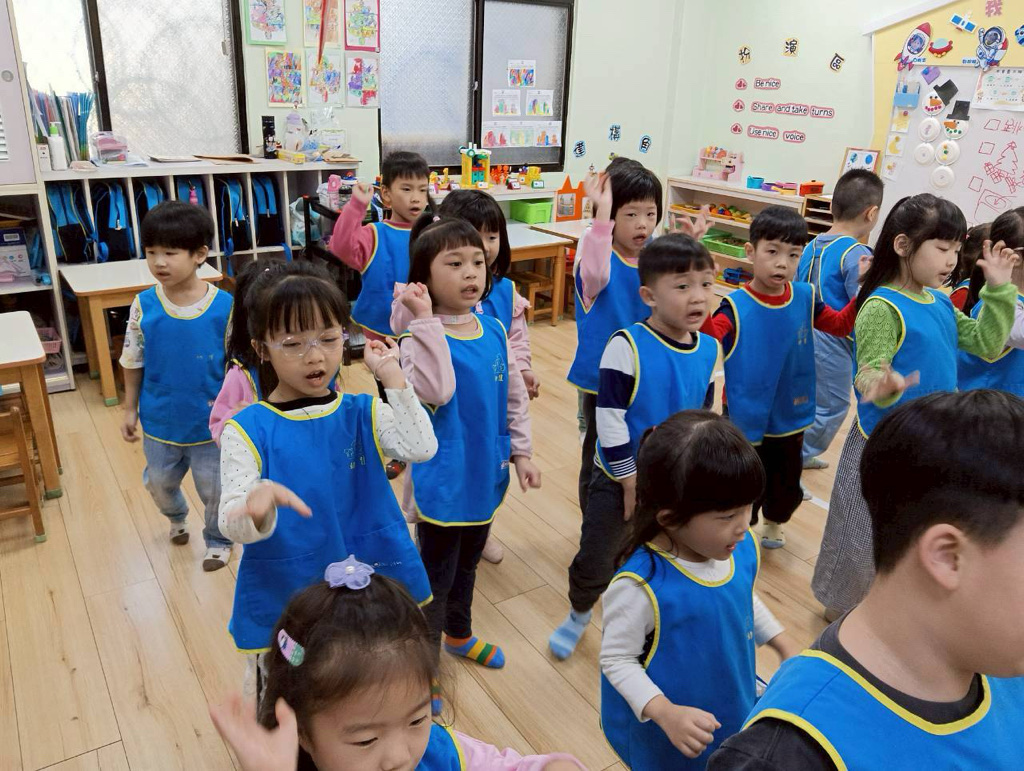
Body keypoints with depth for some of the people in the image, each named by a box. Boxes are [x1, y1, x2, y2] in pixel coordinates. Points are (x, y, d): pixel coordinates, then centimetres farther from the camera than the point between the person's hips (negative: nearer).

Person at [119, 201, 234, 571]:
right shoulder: (143, 305, -12)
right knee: (160, 483, 25)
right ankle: (176, 517, 58)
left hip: (211, 423, -3)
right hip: (159, 422, 3)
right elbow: (132, 363, -1)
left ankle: (218, 540, 42)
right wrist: (130, 409, 5)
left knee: (215, 489, 13)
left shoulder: (225, 306, -18)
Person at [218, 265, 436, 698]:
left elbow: (422, 448, -19)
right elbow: (232, 524, -20)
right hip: (283, 603, -2)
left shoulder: (363, 416, -3)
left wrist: (392, 377, -19)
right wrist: (256, 507, -42)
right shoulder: (247, 430, -11)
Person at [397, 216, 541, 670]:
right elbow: (435, 390, -40)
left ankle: (459, 634, 50)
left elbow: (514, 396, 8)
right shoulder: (421, 337, -20)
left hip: (485, 474, 6)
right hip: (442, 480, -6)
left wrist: (520, 452, 7)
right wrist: (426, 319, -39)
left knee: (467, 564, 27)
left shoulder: (494, 330, -1)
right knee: (435, 577, 10)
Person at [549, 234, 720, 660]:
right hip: (620, 477, -4)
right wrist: (630, 479, -16)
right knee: (595, 561, 10)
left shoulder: (709, 350, -4)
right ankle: (578, 614, 41)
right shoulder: (627, 346, -22)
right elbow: (609, 418, -20)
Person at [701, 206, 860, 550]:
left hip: (790, 416, 5)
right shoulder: (735, 305, -20)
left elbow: (840, 325, 7)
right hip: (746, 419, -5)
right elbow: (709, 339, -36)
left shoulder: (805, 297, -6)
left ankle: (774, 523, 53)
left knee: (787, 482, 24)